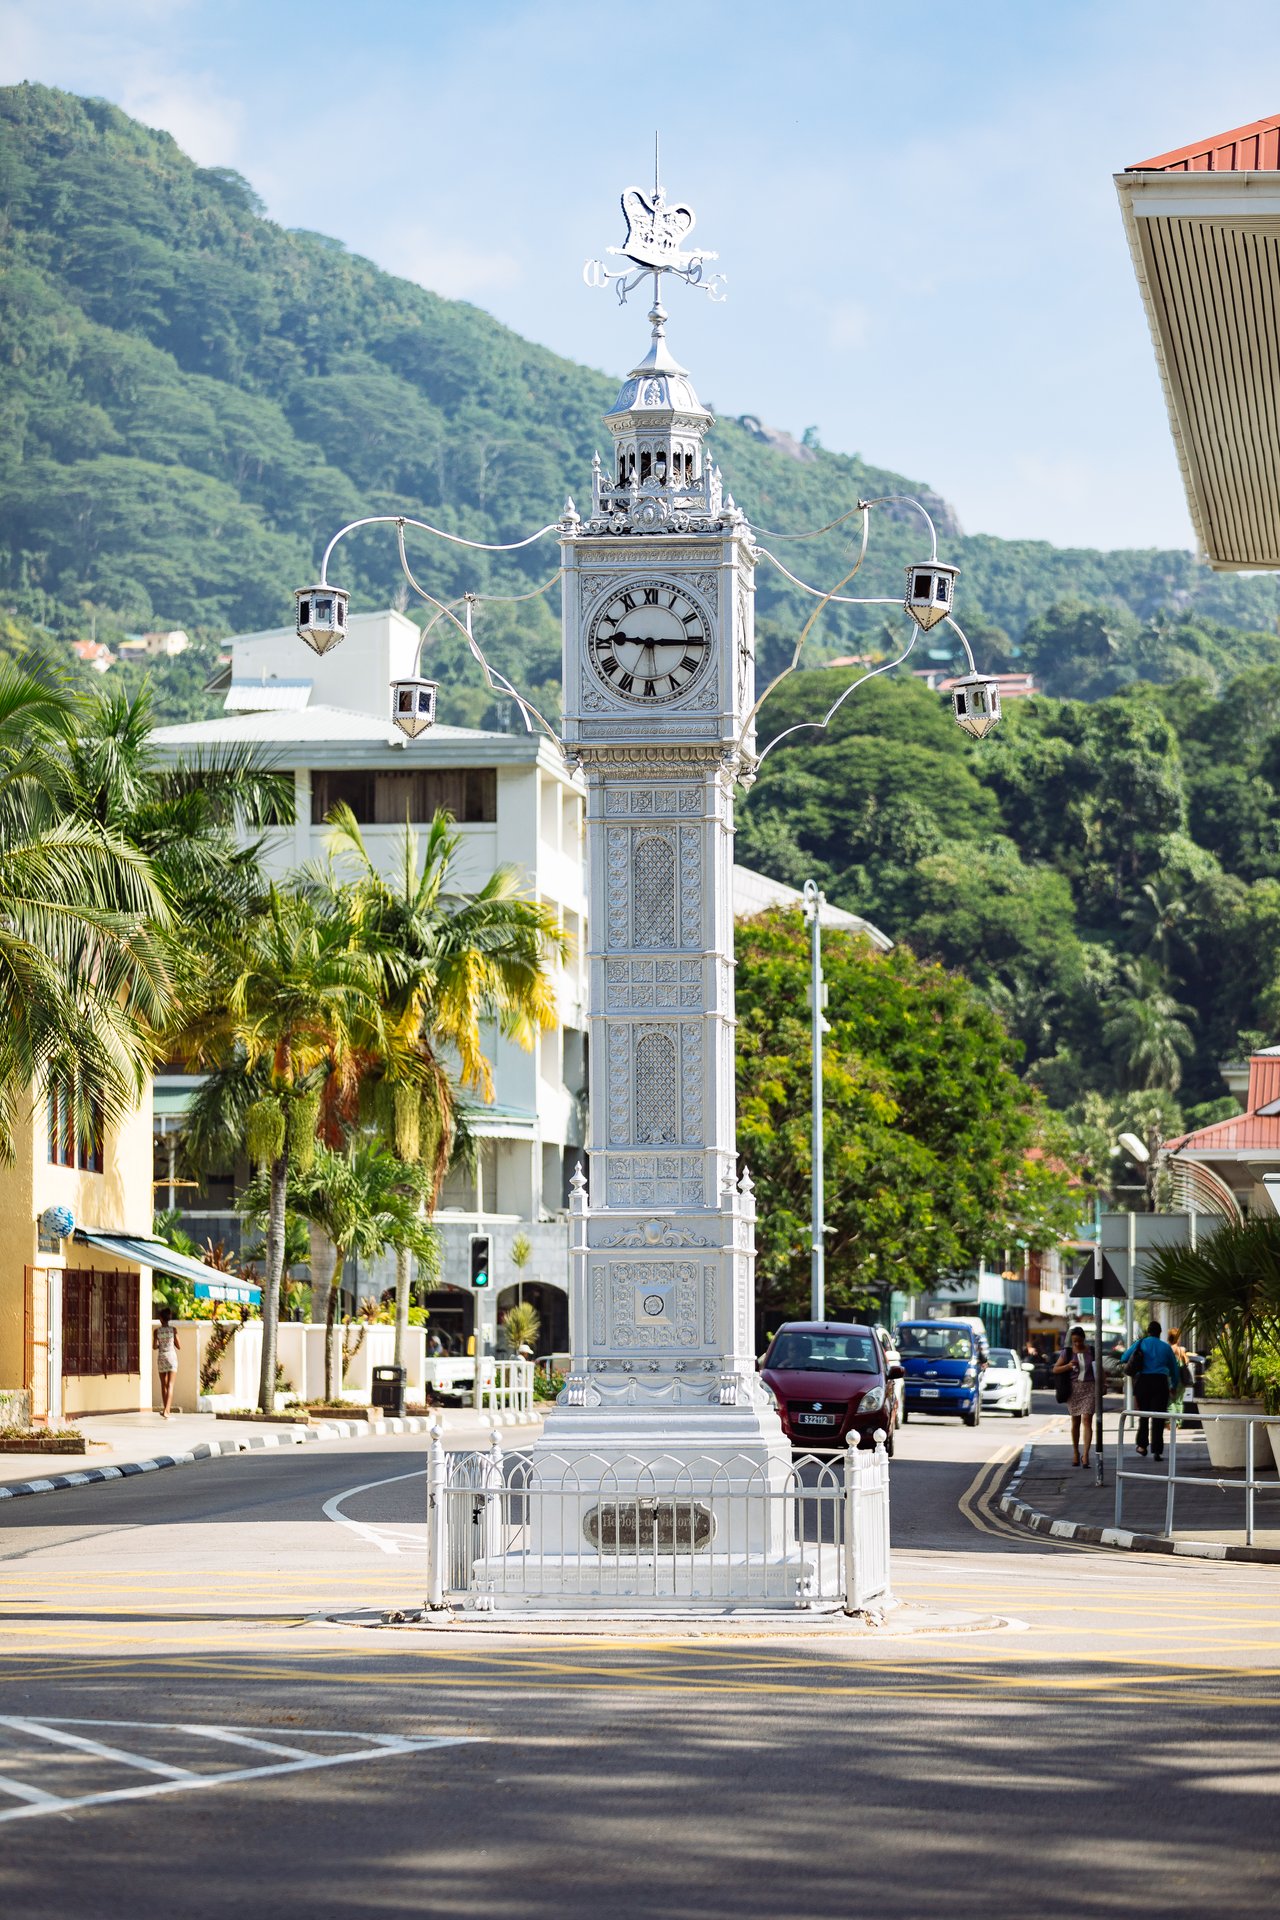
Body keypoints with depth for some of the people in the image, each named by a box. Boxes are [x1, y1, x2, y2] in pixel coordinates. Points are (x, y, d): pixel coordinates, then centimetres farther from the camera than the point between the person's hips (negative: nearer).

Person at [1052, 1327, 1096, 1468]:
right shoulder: (1067, 1352, 3)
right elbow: (1055, 1369, 0)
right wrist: (1068, 1366, -17)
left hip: (1089, 1388, -1)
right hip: (1073, 1387, 1)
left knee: (1087, 1420, -13)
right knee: (1075, 1423, 9)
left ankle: (1085, 1454, -17)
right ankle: (1076, 1453, 23)